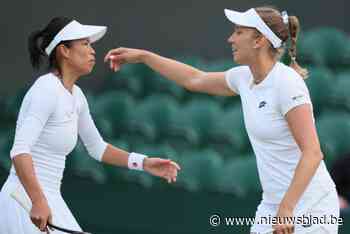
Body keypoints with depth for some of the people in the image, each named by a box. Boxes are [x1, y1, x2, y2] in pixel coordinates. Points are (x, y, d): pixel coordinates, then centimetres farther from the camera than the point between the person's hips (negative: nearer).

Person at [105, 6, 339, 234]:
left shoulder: (286, 83, -19)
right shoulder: (244, 77, 6)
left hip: (307, 209, -8)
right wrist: (143, 56, 26)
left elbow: (313, 153, -24)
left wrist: (286, 209, -30)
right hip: (272, 206, 8)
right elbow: (195, 79, 25)